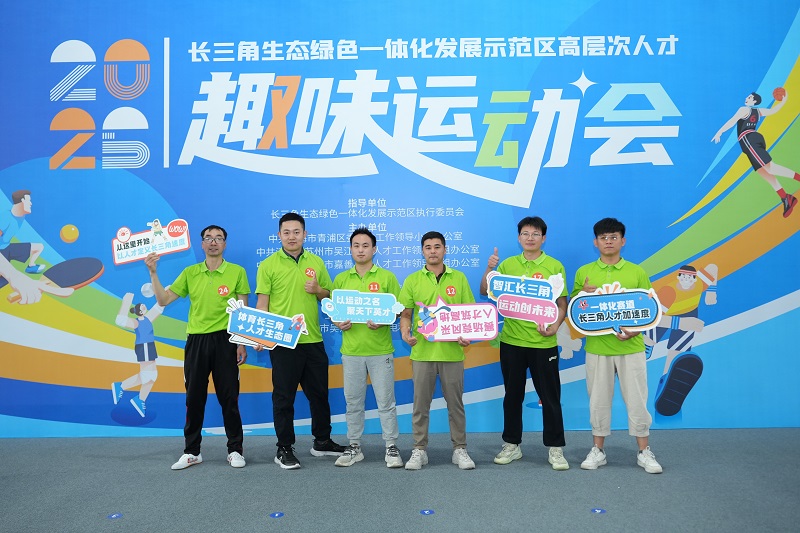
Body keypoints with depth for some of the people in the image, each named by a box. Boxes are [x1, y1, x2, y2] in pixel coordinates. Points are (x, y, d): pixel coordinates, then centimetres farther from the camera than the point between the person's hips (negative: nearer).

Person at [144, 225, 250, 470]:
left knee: (229, 397, 3)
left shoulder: (237, 272, 0)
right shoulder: (190, 272, 7)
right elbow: (163, 300, 5)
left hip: (224, 340, -2)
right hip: (196, 341, 3)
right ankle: (191, 452, 22)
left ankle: (235, 450, 16)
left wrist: (242, 343, -4)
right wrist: (153, 272, -6)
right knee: (194, 398, 9)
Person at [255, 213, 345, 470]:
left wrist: (318, 290, -7)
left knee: (319, 393, 14)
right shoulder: (268, 265, -3)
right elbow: (262, 303, -4)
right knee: (284, 396, 5)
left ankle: (322, 441, 29)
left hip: (313, 340, 4)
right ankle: (284, 448, 17)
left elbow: (329, 296, 14)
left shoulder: (316, 262, 8)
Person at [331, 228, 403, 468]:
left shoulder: (387, 277, 0)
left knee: (386, 401, 4)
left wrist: (383, 320, -18)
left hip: (380, 350, -2)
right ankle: (354, 447, 24)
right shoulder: (341, 279, 8)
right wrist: (337, 322, -10)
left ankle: (391, 447, 16)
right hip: (351, 350, 3)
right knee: (353, 402, 11)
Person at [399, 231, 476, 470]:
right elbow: (405, 313, 5)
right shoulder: (412, 280, 5)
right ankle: (419, 450, 20)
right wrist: (405, 330, -15)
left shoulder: (459, 278, 5)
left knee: (455, 403, 9)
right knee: (421, 404, 8)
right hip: (422, 351, 0)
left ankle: (460, 449, 22)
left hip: (452, 352, 0)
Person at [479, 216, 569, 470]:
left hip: (543, 342, -2)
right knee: (512, 395, 12)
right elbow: (485, 292, 5)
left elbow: (562, 304, 0)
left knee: (550, 397, 5)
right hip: (511, 340, 2)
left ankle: (555, 448, 18)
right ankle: (511, 445, 26)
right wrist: (489, 269, -11)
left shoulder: (555, 266, 0)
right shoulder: (508, 264, 6)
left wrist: (555, 326, -16)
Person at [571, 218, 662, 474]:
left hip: (631, 347, 0)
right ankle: (597, 451, 22)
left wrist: (635, 329, -13)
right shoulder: (584, 273, 4)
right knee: (598, 400, 9)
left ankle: (644, 452, 20)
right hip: (597, 347, 1)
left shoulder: (637, 272, 2)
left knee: (637, 400, 5)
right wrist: (583, 294, -13)